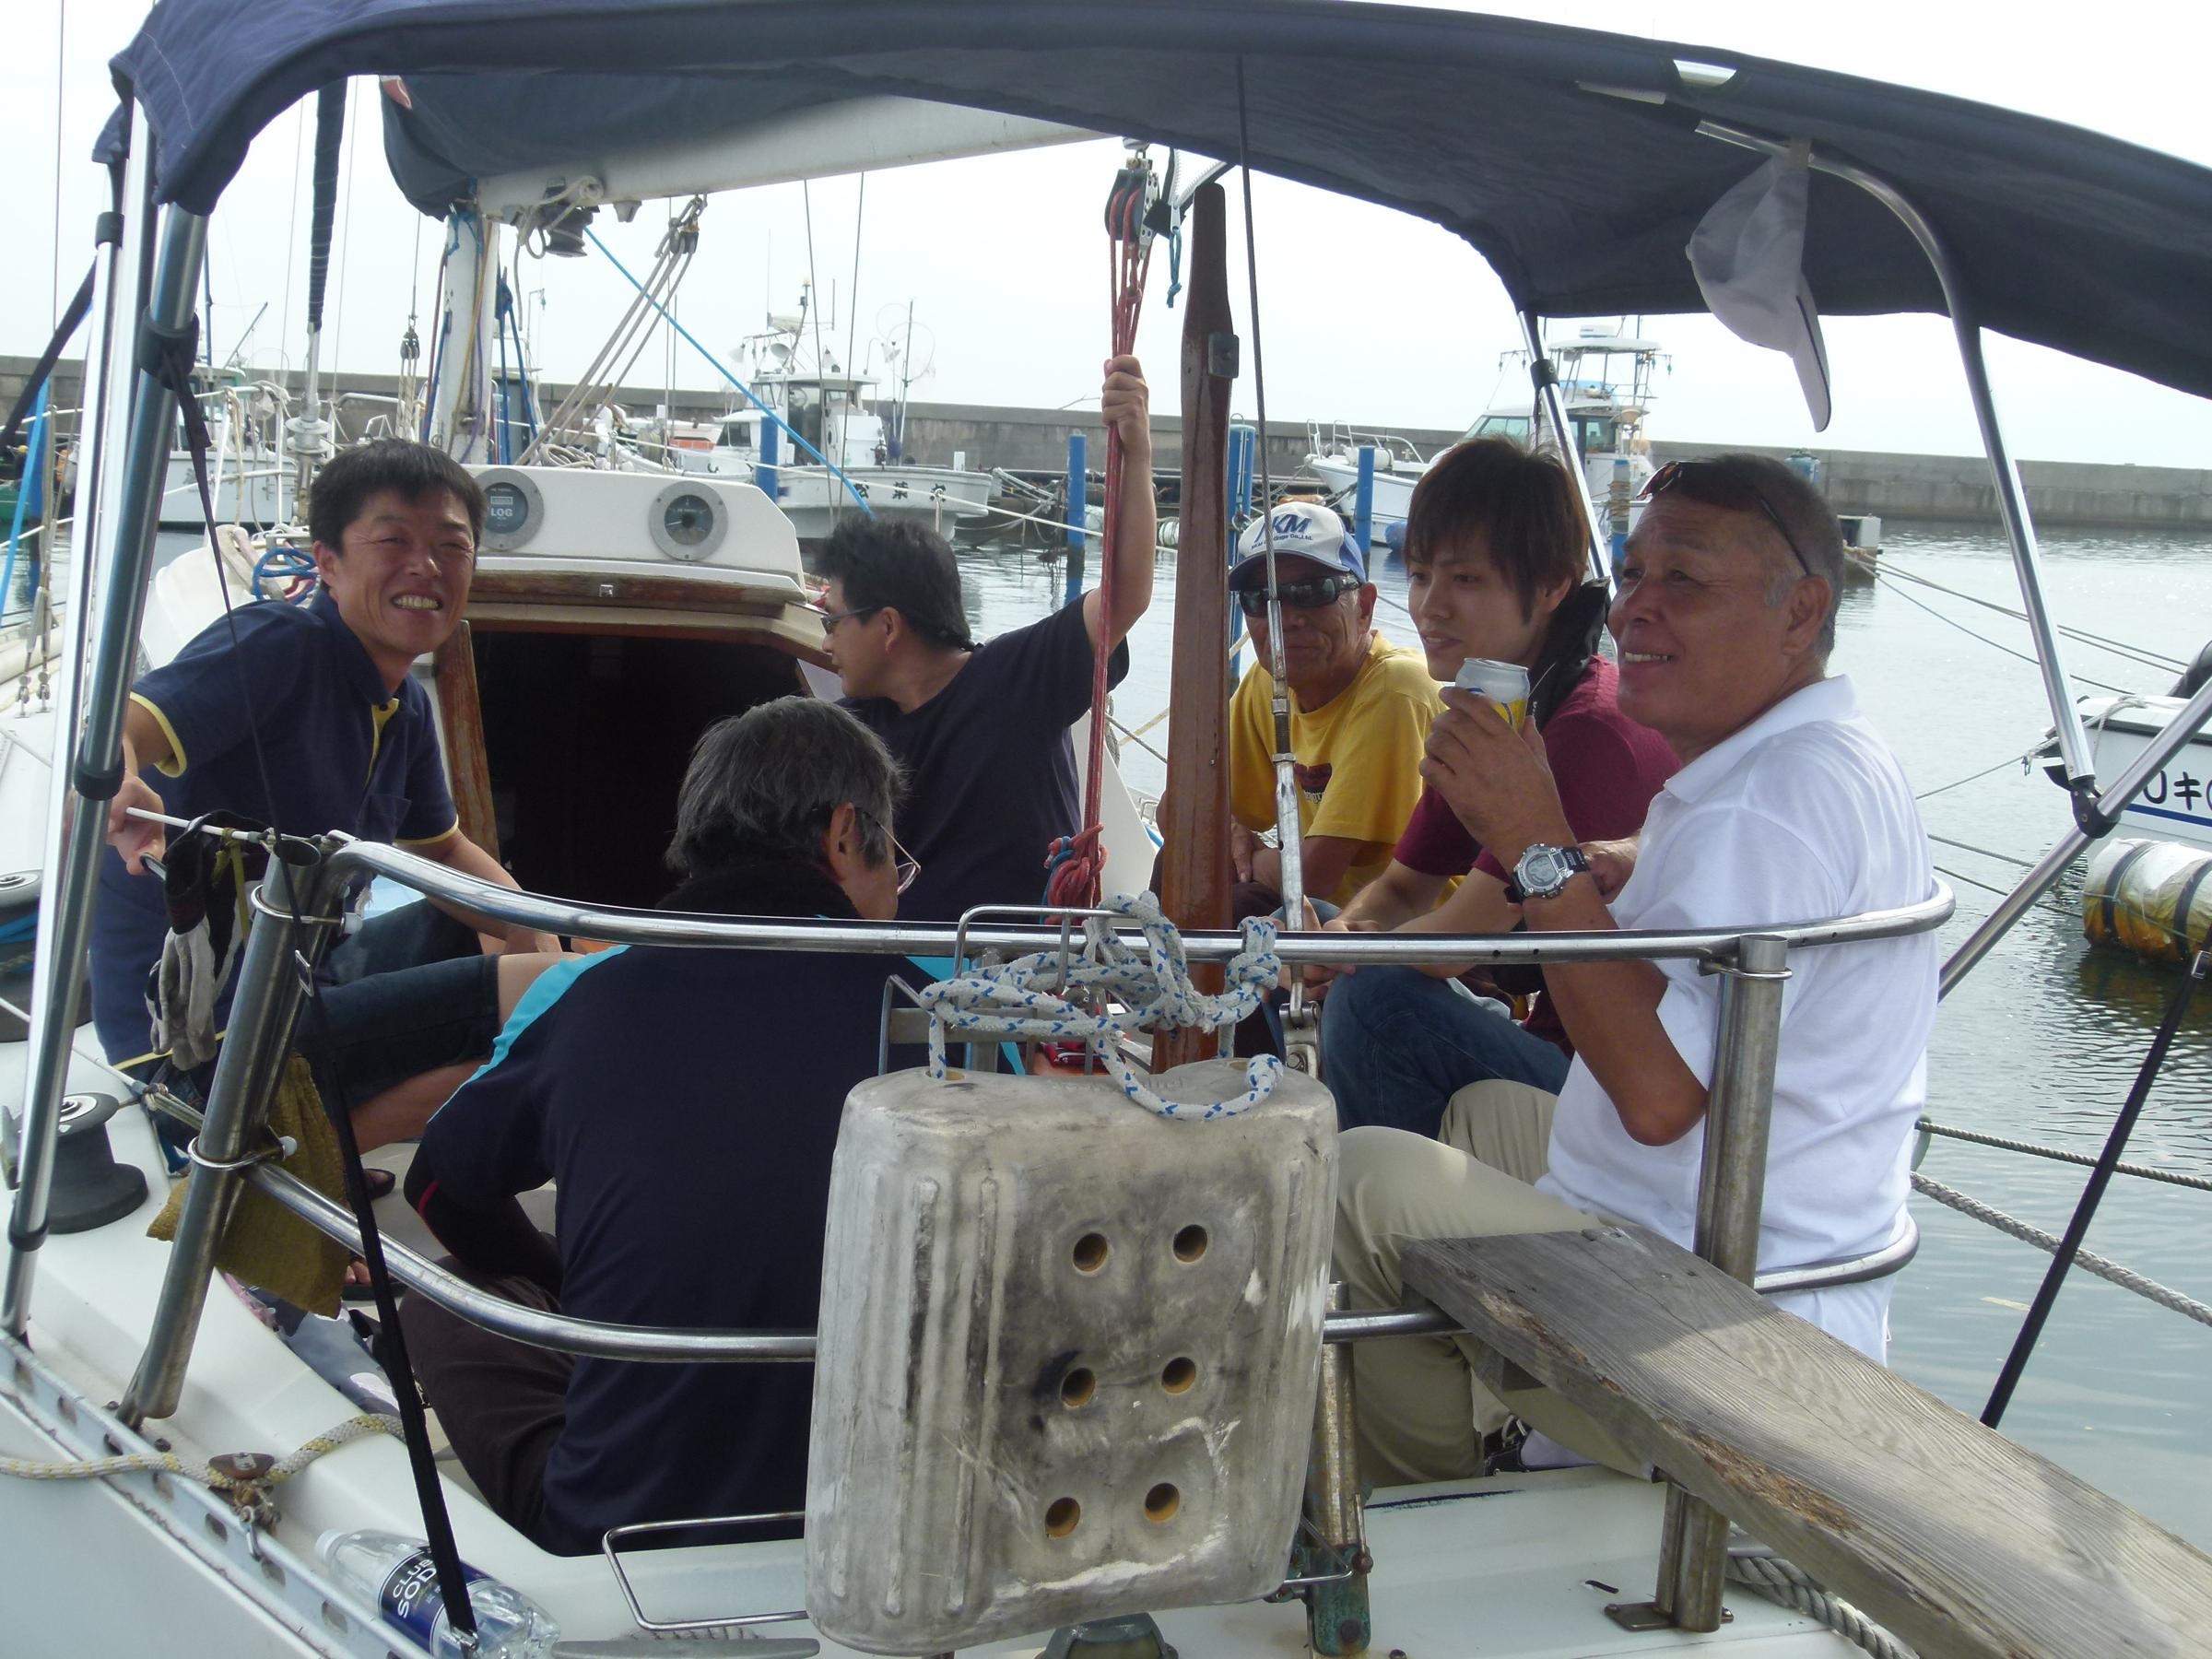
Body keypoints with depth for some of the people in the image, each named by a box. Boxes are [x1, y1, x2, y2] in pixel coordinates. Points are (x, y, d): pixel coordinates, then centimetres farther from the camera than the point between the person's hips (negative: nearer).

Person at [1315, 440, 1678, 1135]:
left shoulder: (1596, 732, -23)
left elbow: (1458, 940, -23)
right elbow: (1403, 887, 14)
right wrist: (1348, 928, -9)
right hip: (1555, 1040, 10)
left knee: (1379, 1004, -23)